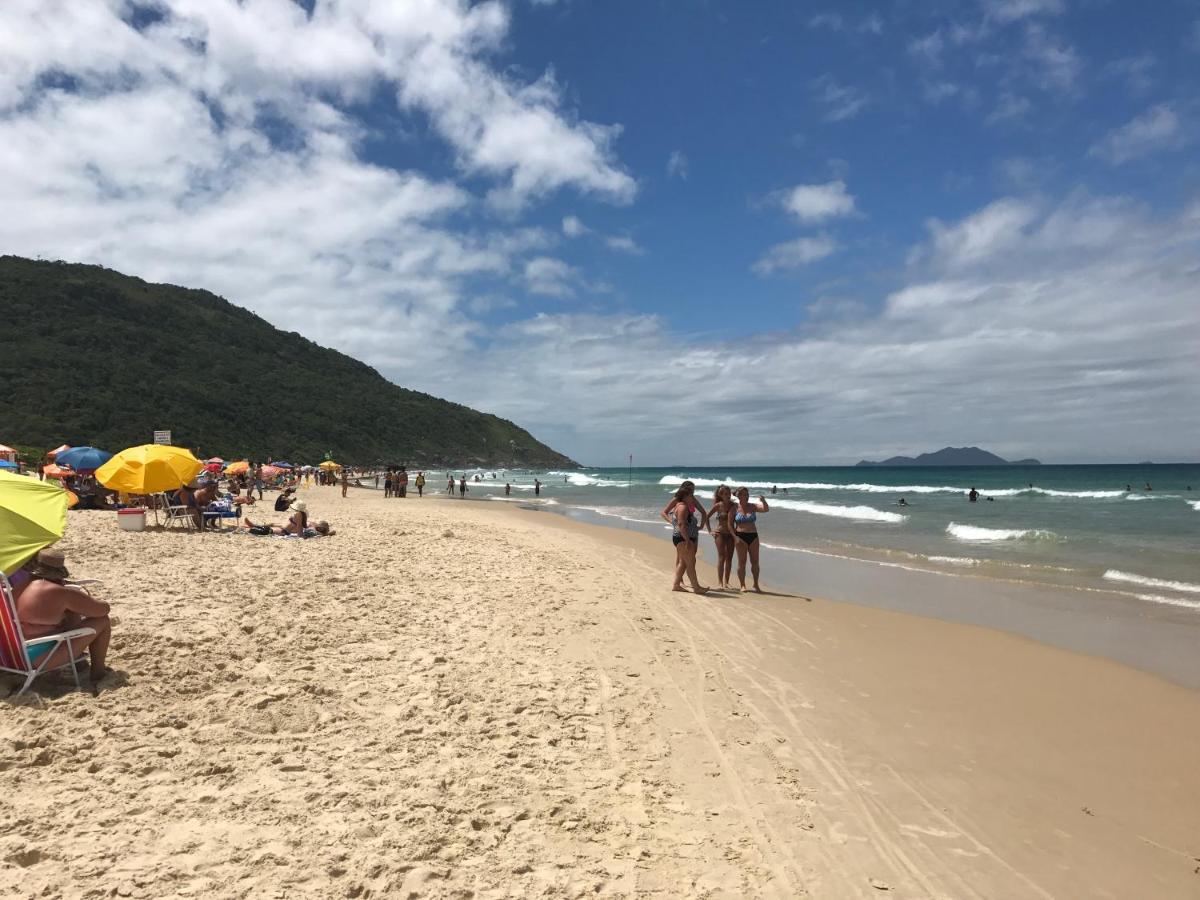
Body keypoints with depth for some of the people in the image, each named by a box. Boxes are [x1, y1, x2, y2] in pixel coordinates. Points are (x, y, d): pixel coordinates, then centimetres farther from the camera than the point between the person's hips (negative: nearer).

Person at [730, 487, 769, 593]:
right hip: (740, 536, -3)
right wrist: (735, 537, -10)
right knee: (742, 562, 0)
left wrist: (763, 500, -28)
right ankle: (742, 585, 8)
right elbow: (730, 524, -1)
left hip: (753, 536, 3)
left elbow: (766, 509, -9)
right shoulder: (734, 508, -2)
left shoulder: (753, 507, 5)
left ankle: (756, 584, 17)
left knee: (755, 562, 4)